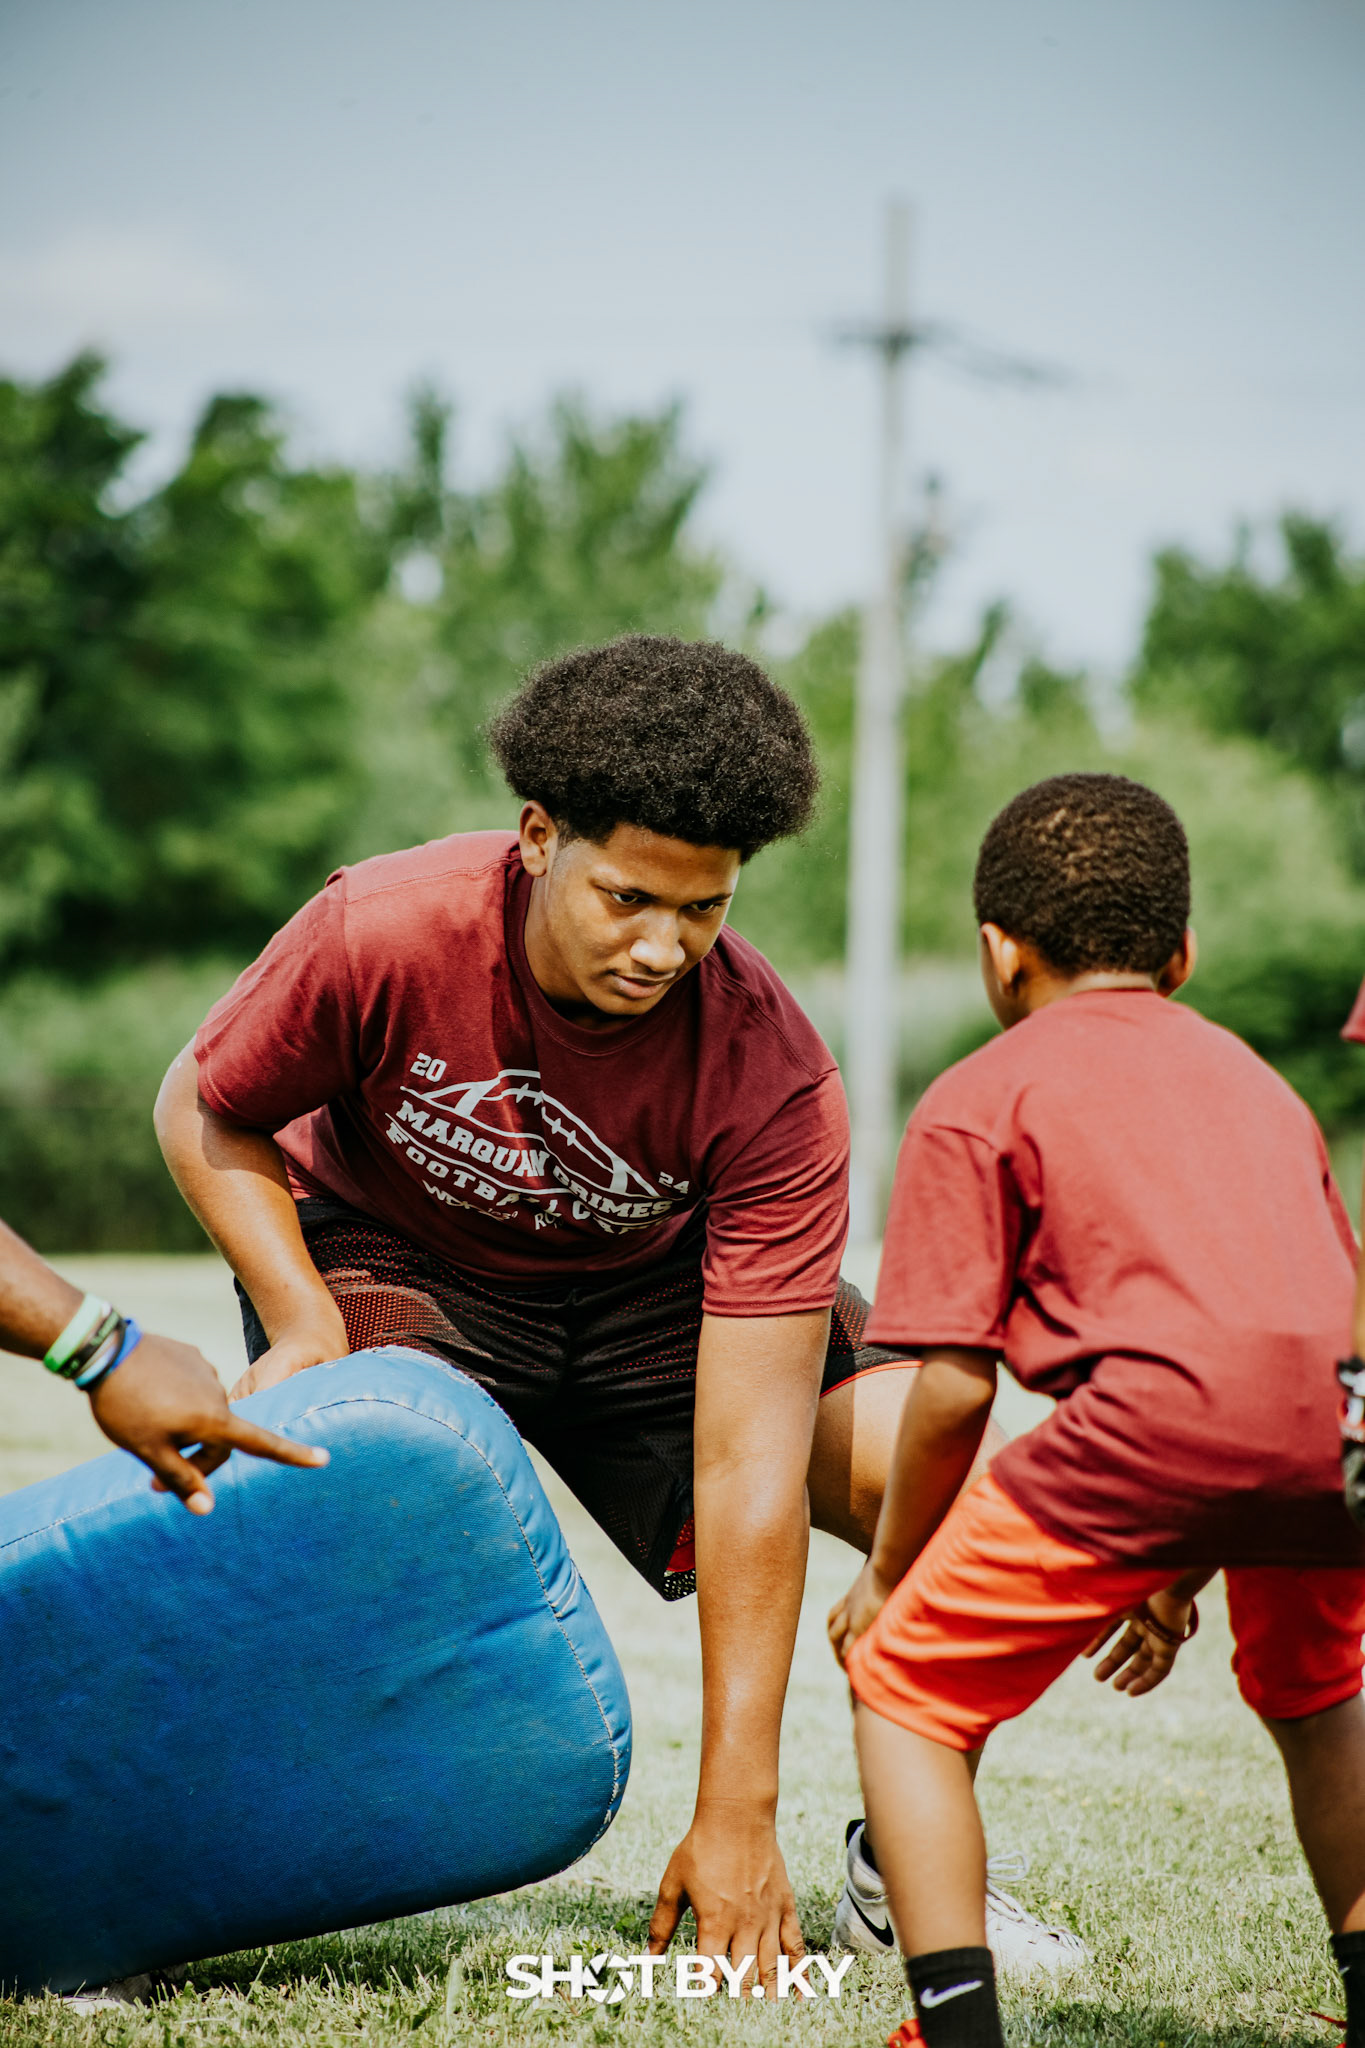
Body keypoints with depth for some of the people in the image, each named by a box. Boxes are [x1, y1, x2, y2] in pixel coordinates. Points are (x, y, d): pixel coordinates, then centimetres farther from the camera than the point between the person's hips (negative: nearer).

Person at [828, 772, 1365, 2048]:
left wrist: (889, 1569, 24)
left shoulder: (974, 1099, 17)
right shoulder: (1257, 1081, 35)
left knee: (905, 1685, 11)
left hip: (1161, 1414, -6)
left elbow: (954, 1381, 8)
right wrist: (1192, 1570, 41)